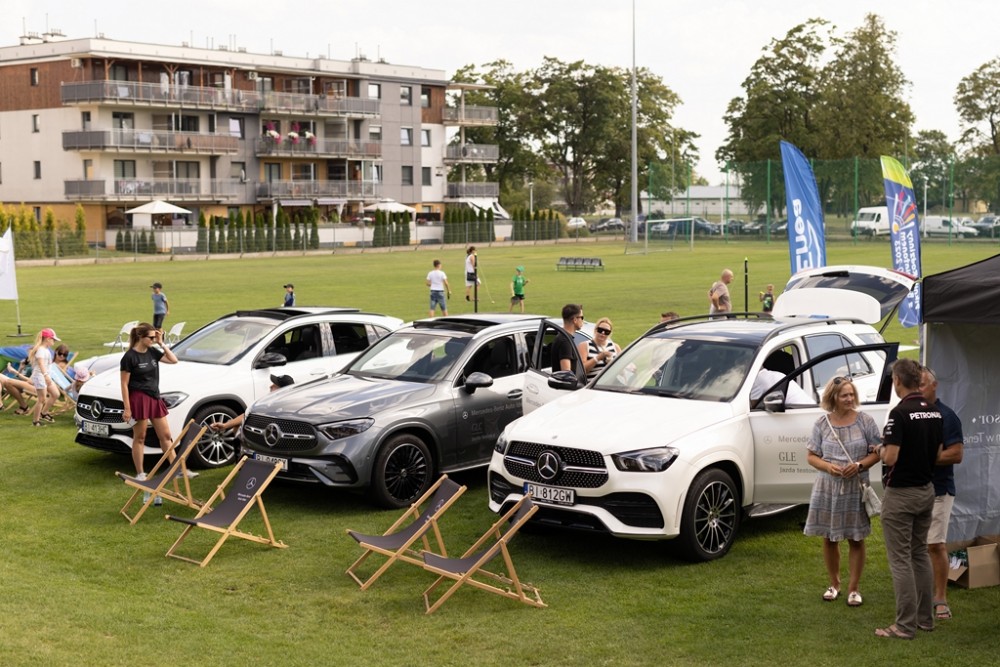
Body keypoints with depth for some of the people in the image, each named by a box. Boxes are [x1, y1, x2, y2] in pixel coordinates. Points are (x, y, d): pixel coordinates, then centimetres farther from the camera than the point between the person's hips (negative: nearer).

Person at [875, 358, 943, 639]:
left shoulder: (900, 413, -20)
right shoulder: (935, 413, 5)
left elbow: (890, 457, -23)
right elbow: (939, 453, 12)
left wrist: (881, 449, -3)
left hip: (901, 493, -8)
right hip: (926, 490, 8)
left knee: (901, 559, -3)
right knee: (920, 554, 17)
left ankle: (906, 625, -1)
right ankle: (925, 617, 21)